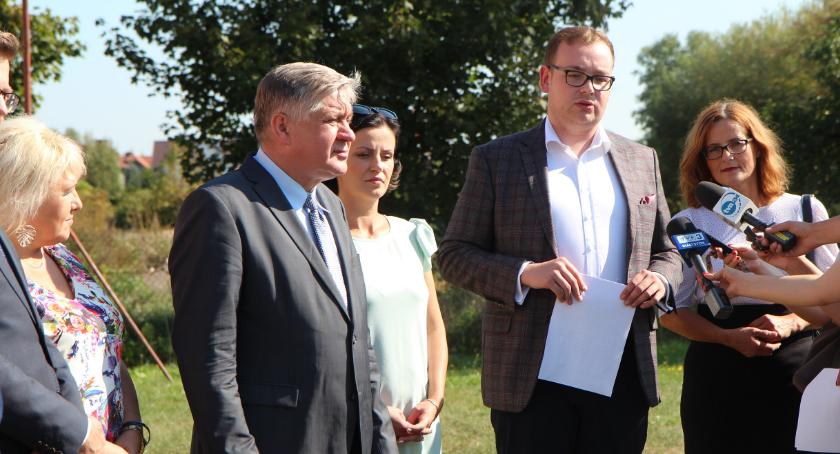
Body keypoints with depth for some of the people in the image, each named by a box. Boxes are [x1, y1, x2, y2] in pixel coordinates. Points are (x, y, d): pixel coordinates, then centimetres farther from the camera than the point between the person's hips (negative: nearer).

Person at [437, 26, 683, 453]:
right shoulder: (496, 160, 3)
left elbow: (666, 251, 20)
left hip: (624, 378, 3)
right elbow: (454, 254, 0)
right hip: (533, 380, -3)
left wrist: (659, 279, -4)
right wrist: (525, 273, -17)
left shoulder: (642, 160, 14)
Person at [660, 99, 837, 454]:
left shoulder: (805, 210, 6)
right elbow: (672, 311, 4)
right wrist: (731, 337, -12)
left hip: (796, 372, 0)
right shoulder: (689, 222, 6)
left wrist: (790, 323, -12)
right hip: (717, 375, 0)